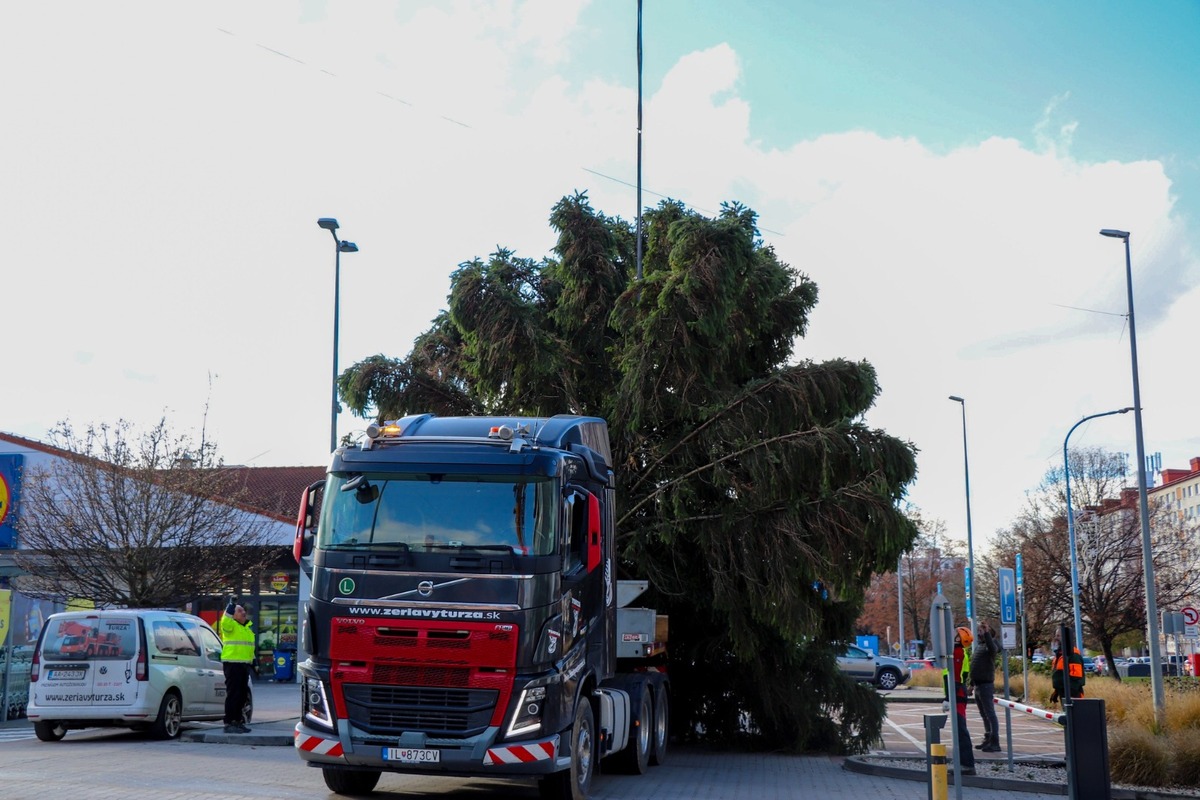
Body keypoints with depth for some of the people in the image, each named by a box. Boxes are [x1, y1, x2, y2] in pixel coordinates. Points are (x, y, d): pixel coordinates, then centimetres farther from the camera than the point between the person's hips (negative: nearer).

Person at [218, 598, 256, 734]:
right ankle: (229, 723, -9)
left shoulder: (247, 627, 20)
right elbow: (225, 620, -30)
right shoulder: (230, 625, -6)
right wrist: (231, 605, -26)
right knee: (232, 694, -10)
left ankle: (238, 721, 20)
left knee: (242, 695, 12)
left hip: (244, 665, 9)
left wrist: (253, 662, 25)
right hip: (232, 664, -9)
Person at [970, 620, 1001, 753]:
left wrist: (986, 633, -41)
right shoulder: (979, 645, 18)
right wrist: (972, 682, 23)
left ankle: (995, 743, -11)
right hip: (978, 685, 9)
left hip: (986, 685, -9)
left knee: (990, 714, -10)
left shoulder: (990, 645, -9)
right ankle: (988, 740, 20)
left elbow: (992, 648, -35)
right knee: (984, 715, 14)